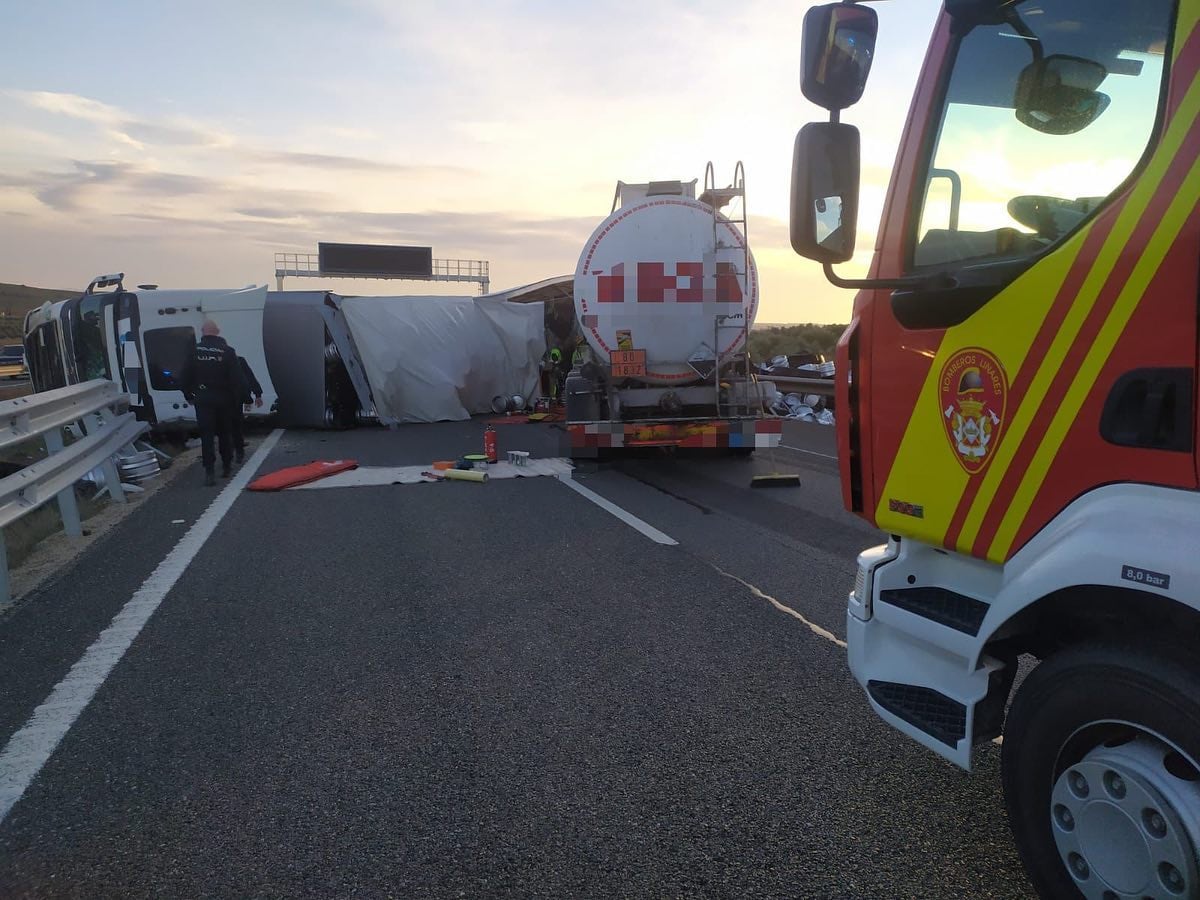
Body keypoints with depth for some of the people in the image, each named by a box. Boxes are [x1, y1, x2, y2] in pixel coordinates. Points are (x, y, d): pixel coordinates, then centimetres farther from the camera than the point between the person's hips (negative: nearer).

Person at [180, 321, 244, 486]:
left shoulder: (195, 351, -2)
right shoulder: (227, 351, -5)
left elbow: (185, 377, 1)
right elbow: (237, 378, -7)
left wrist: (189, 395, 13)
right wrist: (237, 397, 3)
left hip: (202, 400, 0)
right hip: (223, 399, 1)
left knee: (206, 435, -1)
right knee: (225, 433, 15)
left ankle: (209, 472, -9)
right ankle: (226, 467, 25)